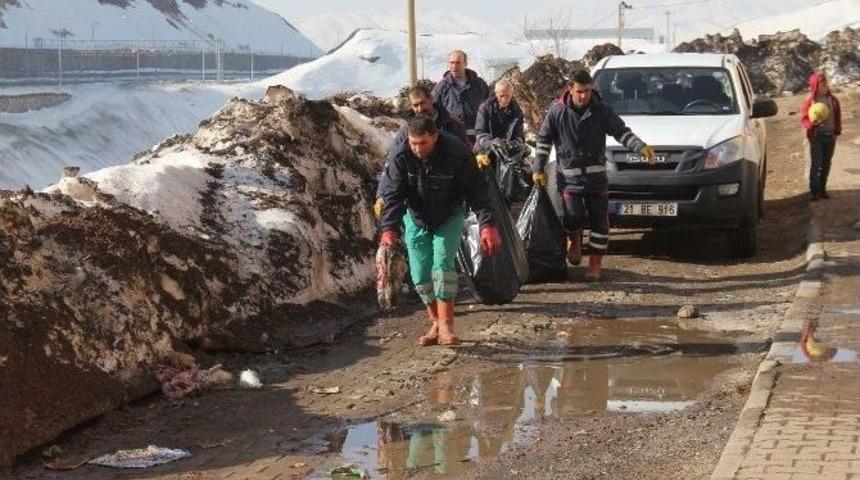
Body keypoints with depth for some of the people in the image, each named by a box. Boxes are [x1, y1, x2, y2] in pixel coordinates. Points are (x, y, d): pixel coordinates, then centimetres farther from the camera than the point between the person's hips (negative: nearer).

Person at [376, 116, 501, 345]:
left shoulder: (457, 153, -26)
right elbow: (392, 195, -25)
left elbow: (476, 191, -21)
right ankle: (436, 324, 14)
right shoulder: (401, 157, -22)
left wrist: (487, 225, -28)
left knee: (442, 264, -18)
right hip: (416, 218, 2)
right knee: (420, 274, -1)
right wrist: (389, 228, -39)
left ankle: (446, 326, -17)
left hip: (449, 217, -2)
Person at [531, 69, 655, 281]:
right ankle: (574, 240, 21)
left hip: (596, 176, 1)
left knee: (599, 220, 1)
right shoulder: (558, 111, -3)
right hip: (569, 177, -1)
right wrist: (538, 169, 3)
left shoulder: (602, 110, -3)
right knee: (572, 216, -14)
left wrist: (641, 147, -16)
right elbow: (544, 139, 6)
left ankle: (595, 264, 12)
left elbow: (621, 132, 0)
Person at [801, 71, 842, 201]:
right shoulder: (810, 101, -7)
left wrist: (838, 130, 7)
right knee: (816, 164, -6)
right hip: (817, 136, -4)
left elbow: (838, 116, 14)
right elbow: (804, 119, -6)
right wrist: (812, 122, -26)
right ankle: (813, 191, 0)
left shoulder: (832, 99, 6)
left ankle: (822, 189, 18)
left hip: (830, 136, 4)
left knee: (826, 164, 9)